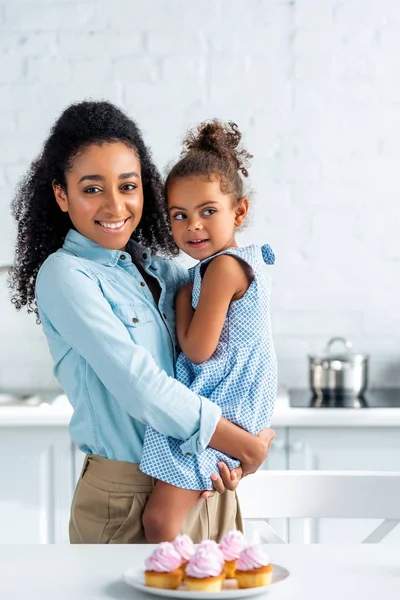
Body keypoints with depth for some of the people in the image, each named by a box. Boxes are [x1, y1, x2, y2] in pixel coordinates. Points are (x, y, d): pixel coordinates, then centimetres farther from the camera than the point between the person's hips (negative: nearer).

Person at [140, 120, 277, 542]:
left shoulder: (223, 267, -19)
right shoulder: (246, 259, 12)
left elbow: (197, 348, -19)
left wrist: (182, 299, -5)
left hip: (216, 411, -11)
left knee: (159, 520, -12)